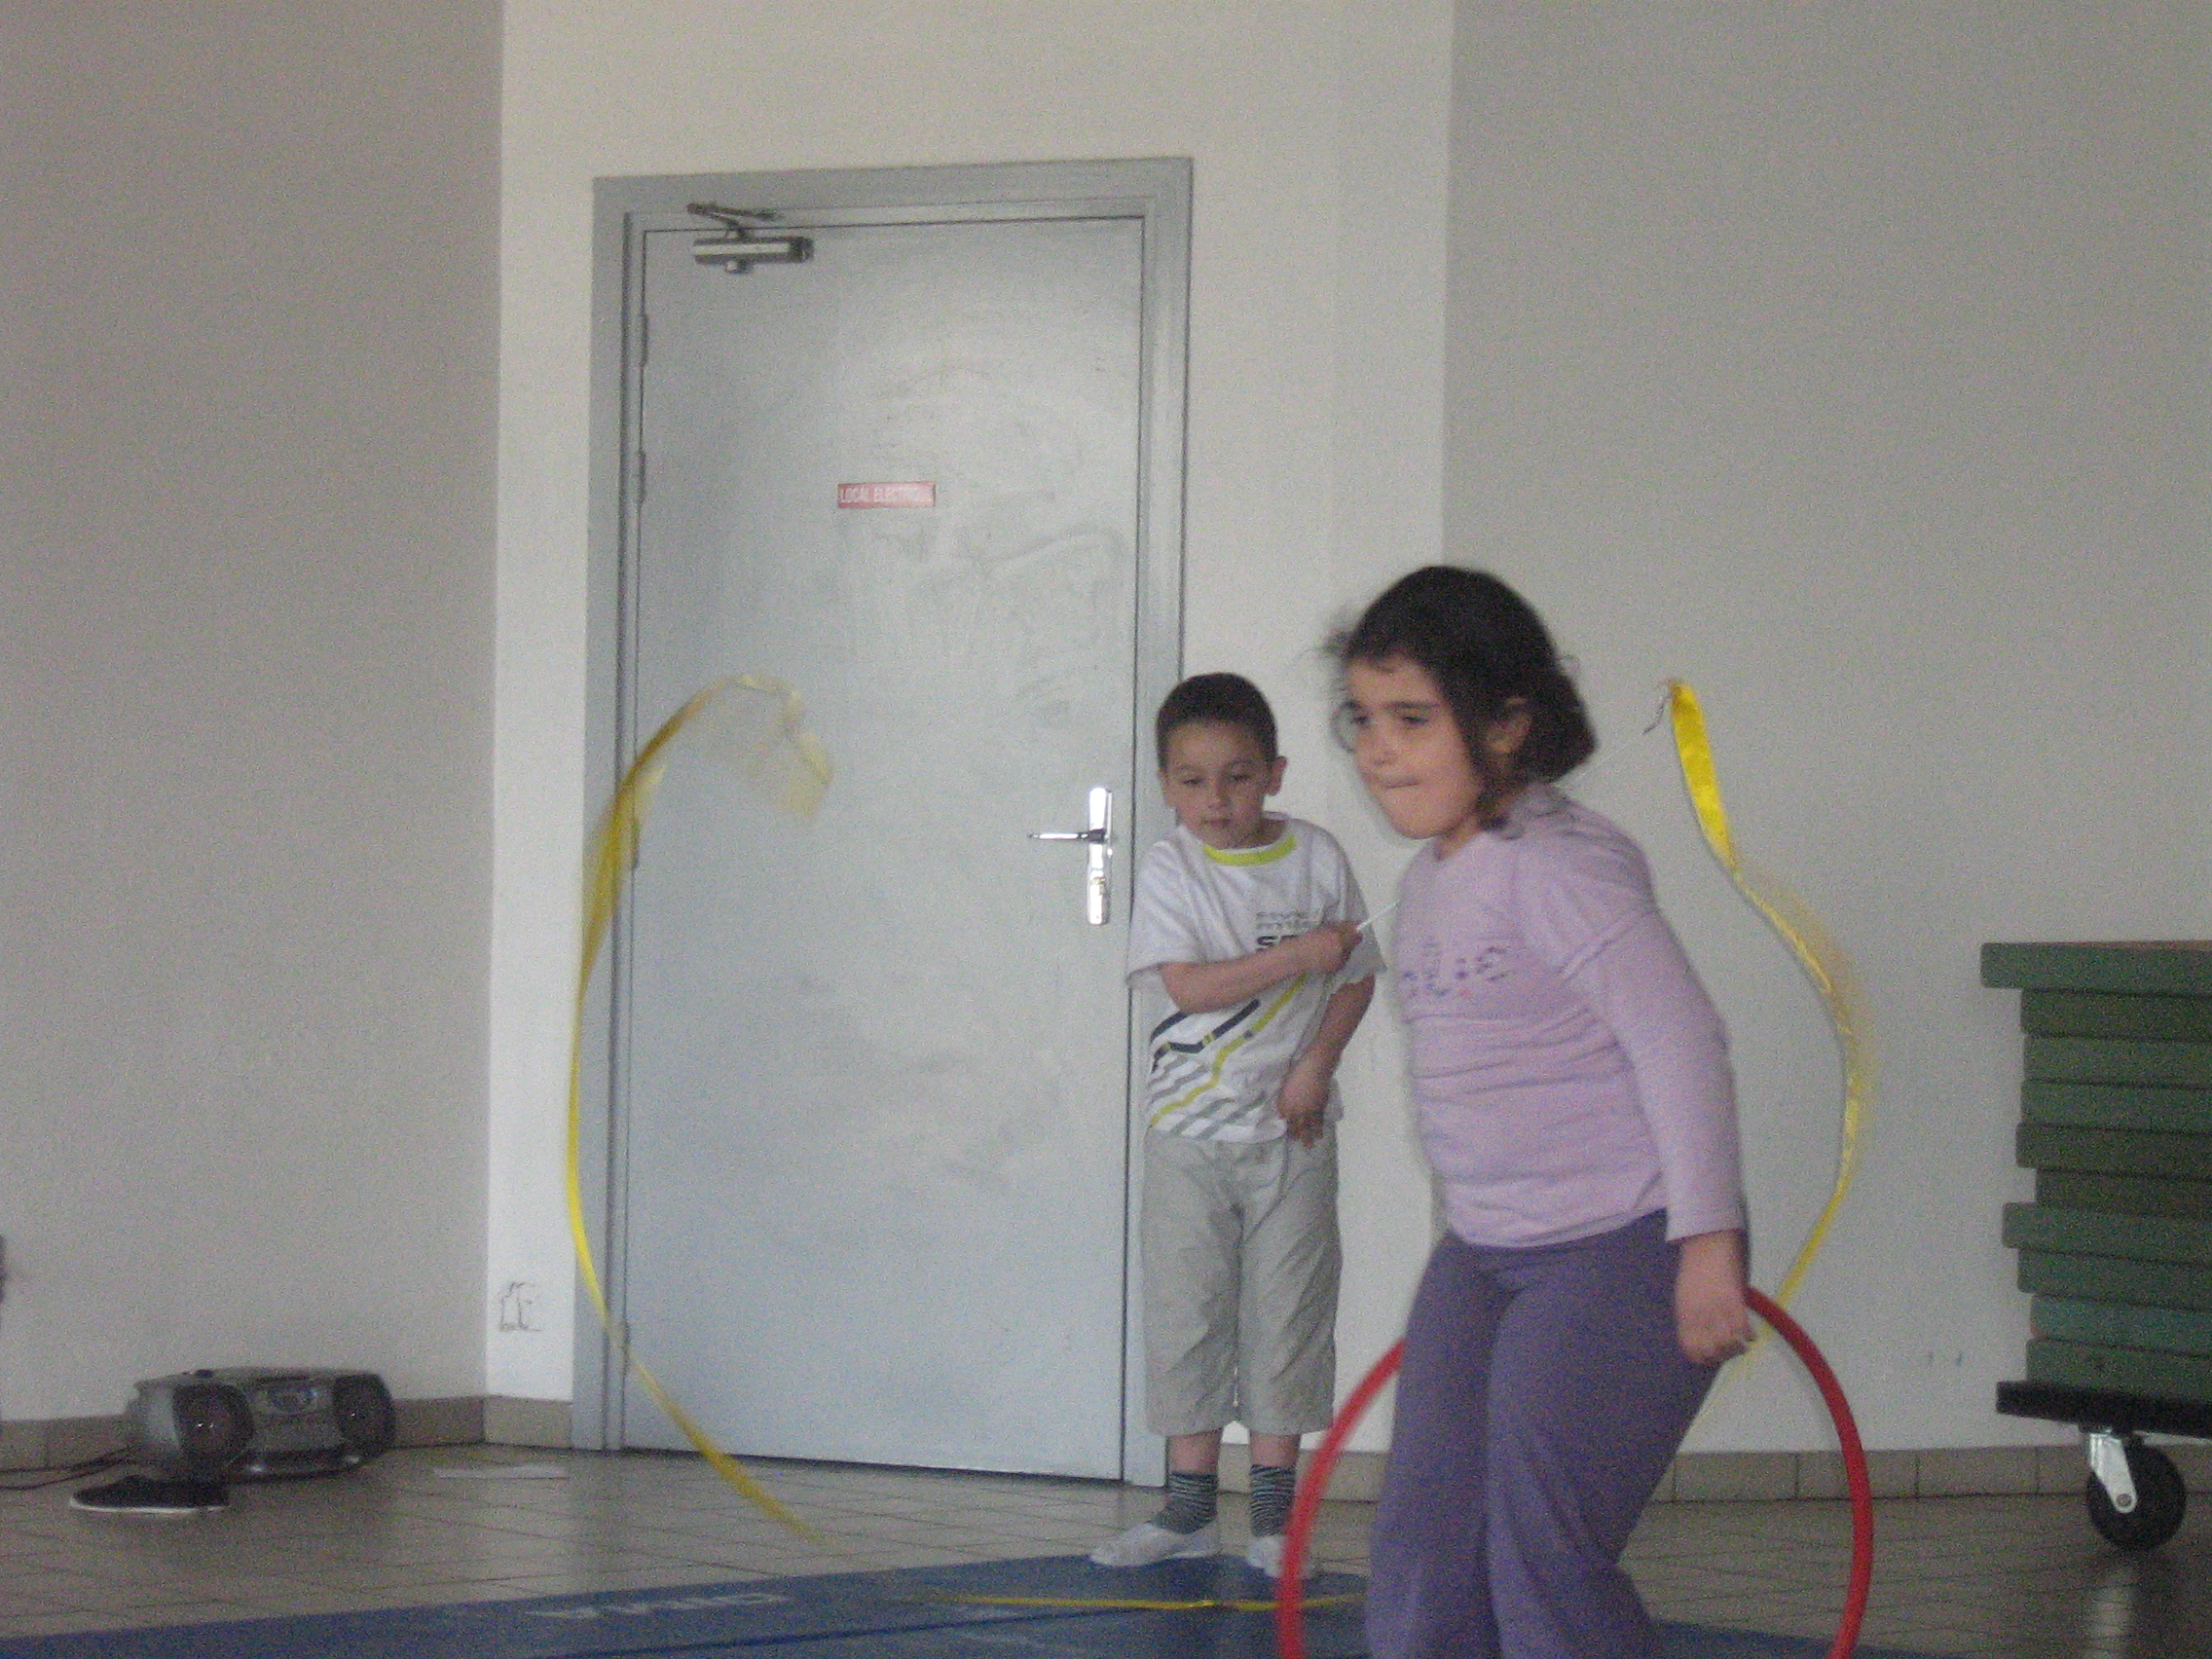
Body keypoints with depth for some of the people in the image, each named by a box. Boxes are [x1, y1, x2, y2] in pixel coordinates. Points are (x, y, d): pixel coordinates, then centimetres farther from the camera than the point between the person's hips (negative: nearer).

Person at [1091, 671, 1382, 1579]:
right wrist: (1299, 956, -20)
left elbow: (1357, 974, 6)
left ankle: (1275, 1506, 10)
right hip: (1192, 1128, -1)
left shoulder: (1317, 856, 1)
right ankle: (1190, 1505, 10)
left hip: (1292, 1127, 1)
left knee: (1287, 1314, 2)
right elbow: (1188, 985, -15)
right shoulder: (1170, 868, -4)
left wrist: (1315, 1065, -8)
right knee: (1185, 1312, 2)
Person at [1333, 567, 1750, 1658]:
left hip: (1622, 1251, -9)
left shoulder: (1554, 866, -17)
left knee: (1542, 1558, -13)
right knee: (1422, 1558, 6)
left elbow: (1677, 1040, -22)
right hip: (1482, 1256, 9)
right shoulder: (1428, 881, 12)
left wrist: (1707, 1240, -23)